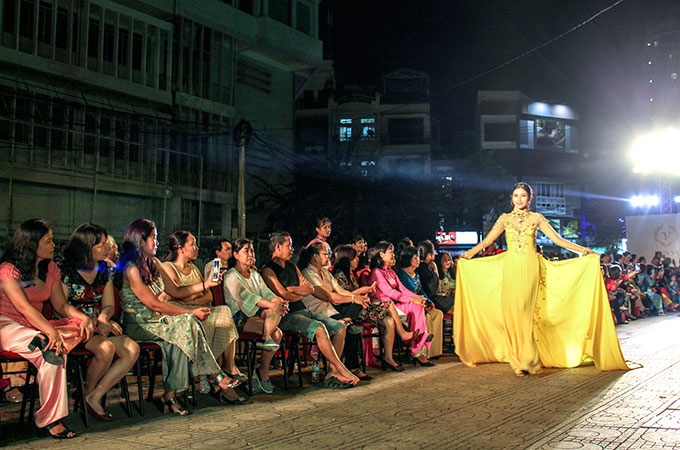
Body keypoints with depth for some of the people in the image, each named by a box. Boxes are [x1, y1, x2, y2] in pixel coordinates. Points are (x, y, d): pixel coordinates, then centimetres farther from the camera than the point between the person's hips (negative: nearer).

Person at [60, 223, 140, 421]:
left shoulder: (105, 269, 11)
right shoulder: (65, 271, -8)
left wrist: (103, 318, -10)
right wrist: (94, 322, -20)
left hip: (99, 327, 6)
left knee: (132, 349, -21)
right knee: (106, 347, -34)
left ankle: (94, 397, -14)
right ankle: (87, 393, -5)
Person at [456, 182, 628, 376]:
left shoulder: (536, 218, 8)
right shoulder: (505, 218, 13)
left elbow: (558, 239, 5)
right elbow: (487, 241, 15)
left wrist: (583, 250, -2)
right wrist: (468, 254, 12)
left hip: (529, 267, -2)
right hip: (510, 267, 2)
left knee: (524, 311, -11)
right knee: (510, 311, -4)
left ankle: (526, 361, -5)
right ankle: (519, 359, 6)